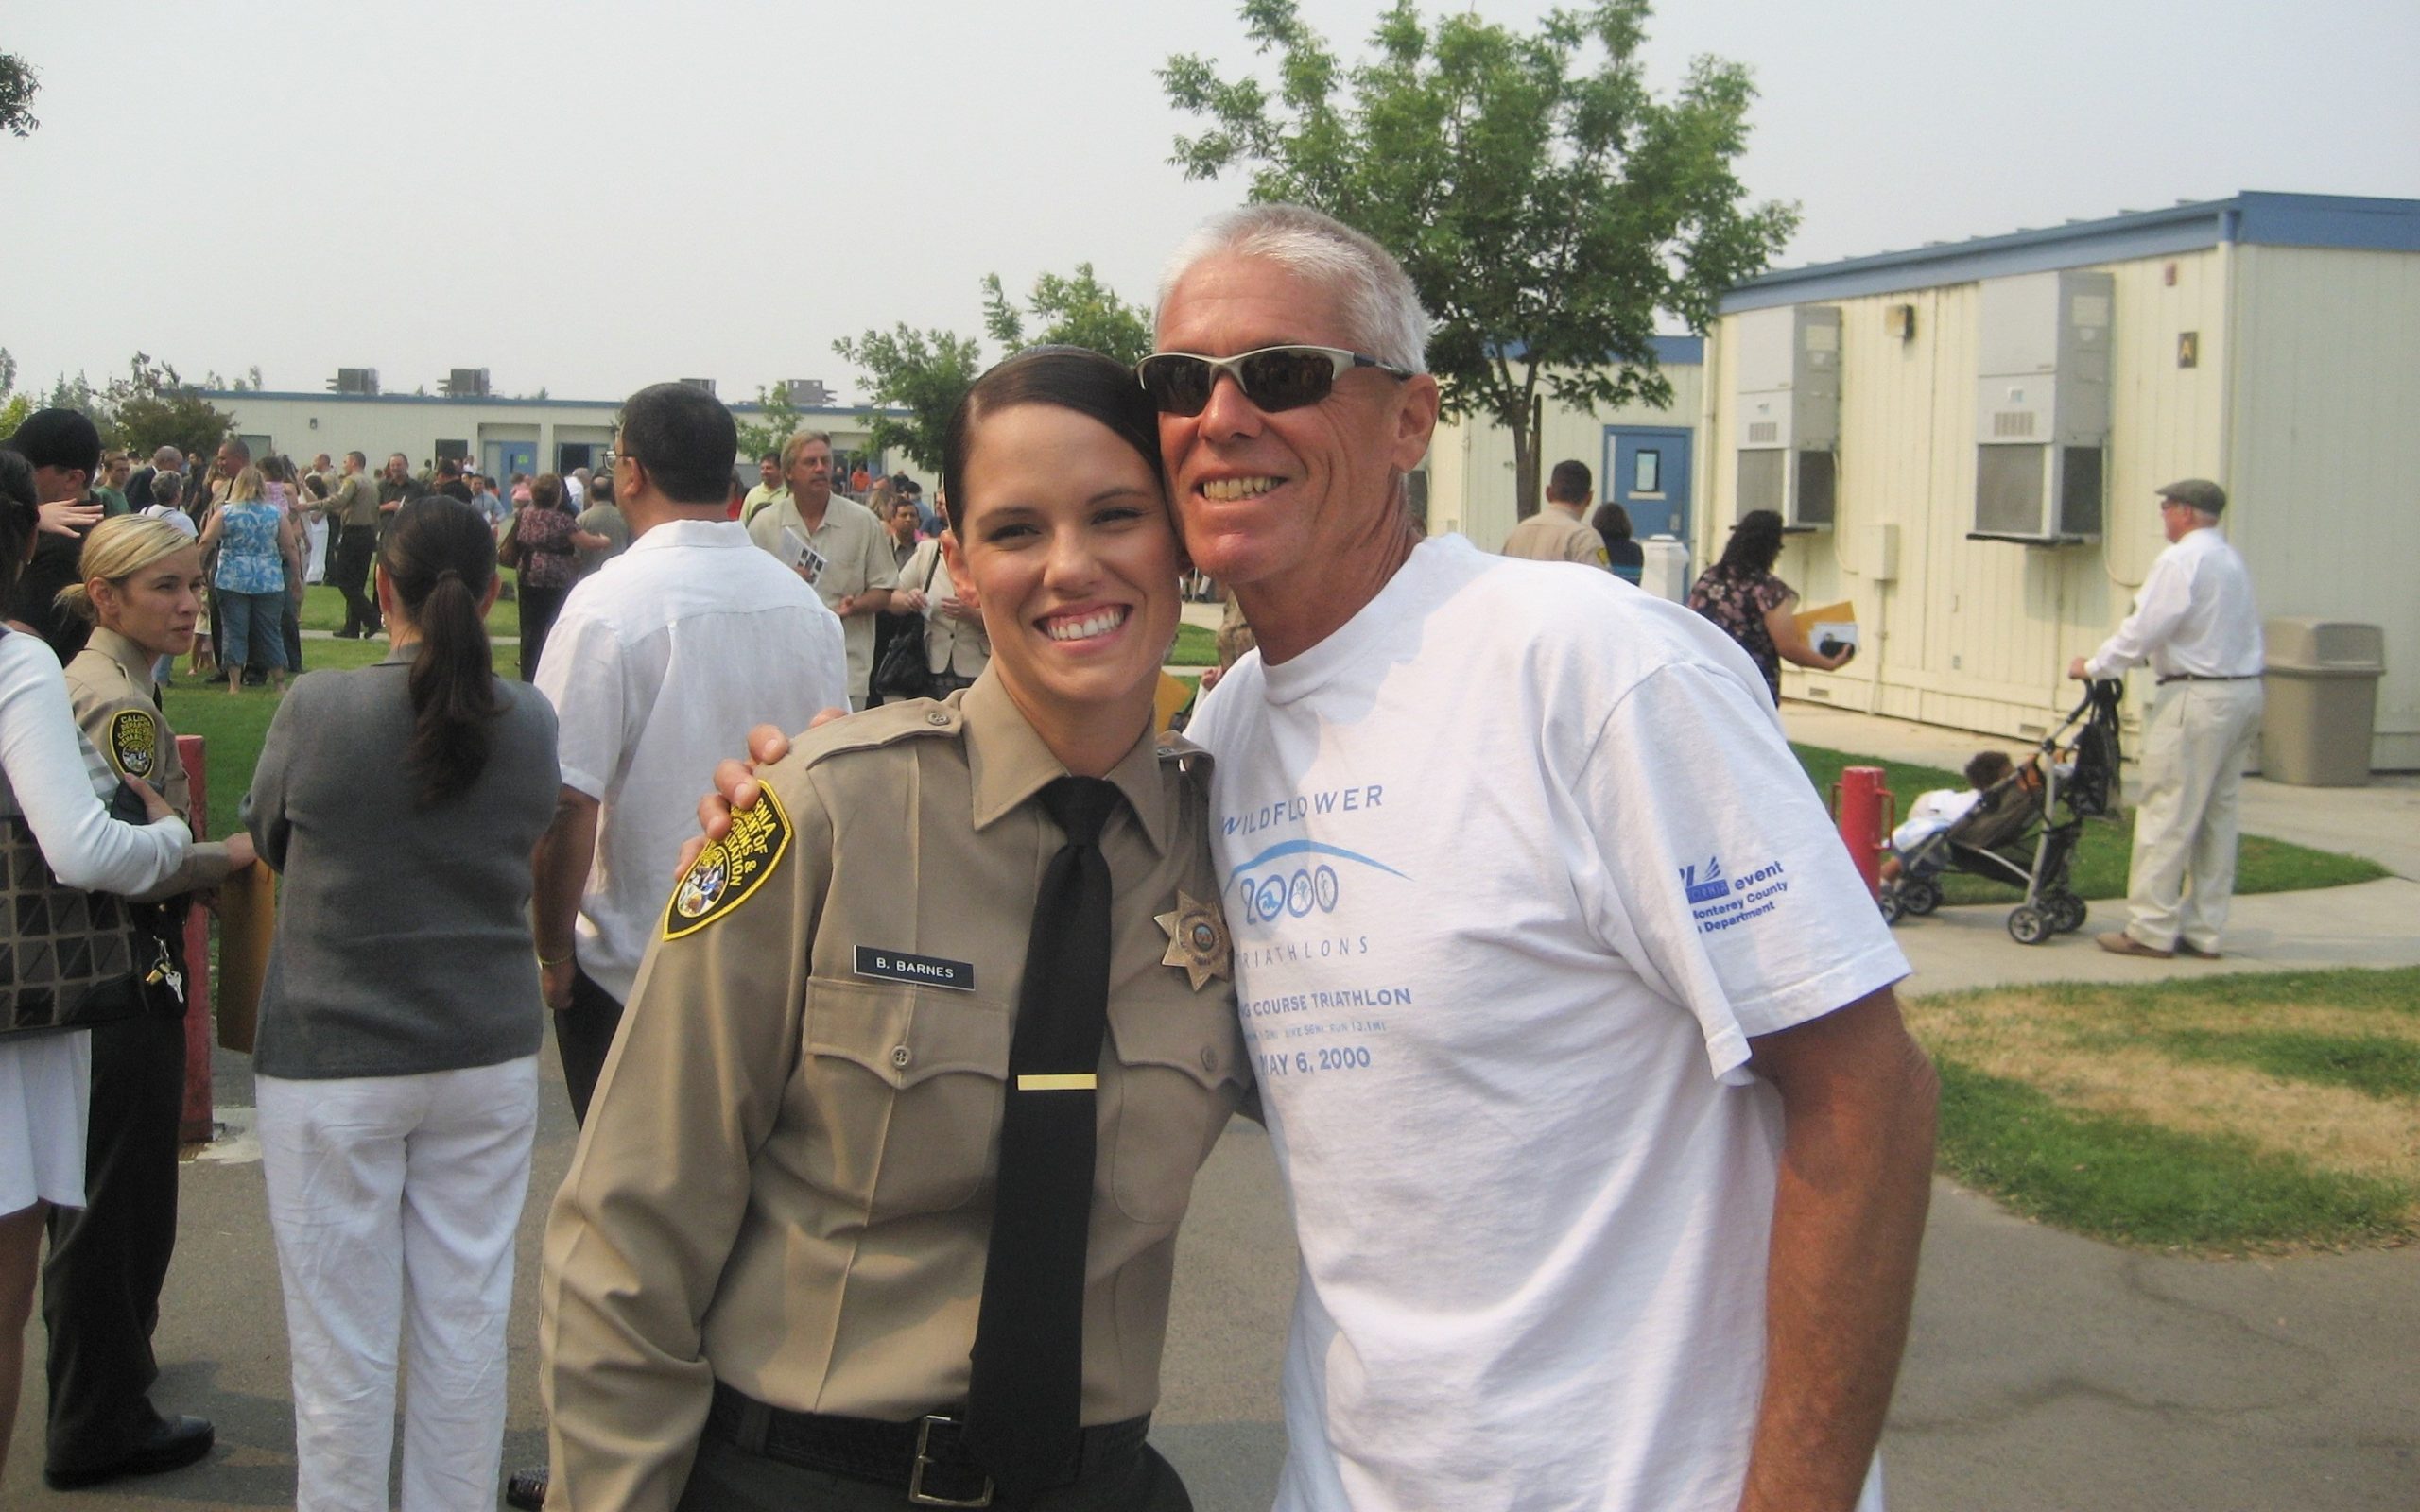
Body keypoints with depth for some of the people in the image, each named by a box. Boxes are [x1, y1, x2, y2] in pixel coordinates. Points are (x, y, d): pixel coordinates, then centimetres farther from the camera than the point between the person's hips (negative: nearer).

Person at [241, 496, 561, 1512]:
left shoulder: (318, 710, -13)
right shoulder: (531, 723, -5)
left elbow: (266, 839, 4)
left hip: (332, 1060, -3)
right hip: (488, 1055, 3)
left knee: (343, 1349, 8)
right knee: (466, 1330, 14)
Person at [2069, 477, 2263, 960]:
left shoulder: (2180, 560, -12)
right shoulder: (2231, 559, 16)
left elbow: (2145, 628, -16)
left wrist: (2095, 665, -4)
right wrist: (2133, 657, 16)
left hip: (2198, 698, -9)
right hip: (2244, 690, 9)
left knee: (2167, 815, -4)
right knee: (2217, 816, 11)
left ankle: (2151, 929, -2)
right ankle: (2203, 930, 14)